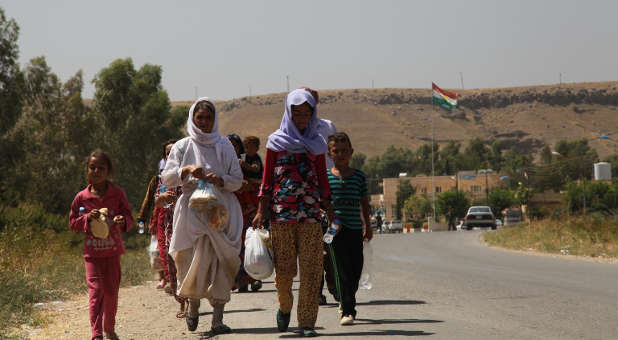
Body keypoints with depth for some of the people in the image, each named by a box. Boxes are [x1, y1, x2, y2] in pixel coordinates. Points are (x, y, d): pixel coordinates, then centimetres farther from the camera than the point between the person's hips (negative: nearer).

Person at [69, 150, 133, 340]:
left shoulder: (118, 194, -1)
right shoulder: (81, 198, 0)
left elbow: (129, 218, 1)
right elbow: (72, 223, 5)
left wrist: (123, 220, -24)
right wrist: (87, 218, -15)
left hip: (112, 251, 1)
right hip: (92, 251, -1)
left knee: (111, 290, 8)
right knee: (95, 290, -12)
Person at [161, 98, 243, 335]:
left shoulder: (224, 146, 12)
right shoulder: (183, 147, 10)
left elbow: (238, 180, 10)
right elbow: (167, 179, 1)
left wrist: (221, 180, -10)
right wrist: (186, 170, -16)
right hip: (192, 210, -1)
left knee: (219, 262, -7)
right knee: (195, 260, -8)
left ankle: (218, 318, -7)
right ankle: (193, 306, 17)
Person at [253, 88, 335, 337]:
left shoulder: (316, 143, 12)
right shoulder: (276, 142, 6)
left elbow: (323, 179, 14)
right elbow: (267, 179, 5)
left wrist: (329, 211, 7)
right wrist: (261, 211, -2)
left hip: (310, 212, 2)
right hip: (281, 211, -1)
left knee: (311, 267, -5)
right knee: (284, 267, -2)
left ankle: (306, 321, -1)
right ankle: (284, 306, 26)